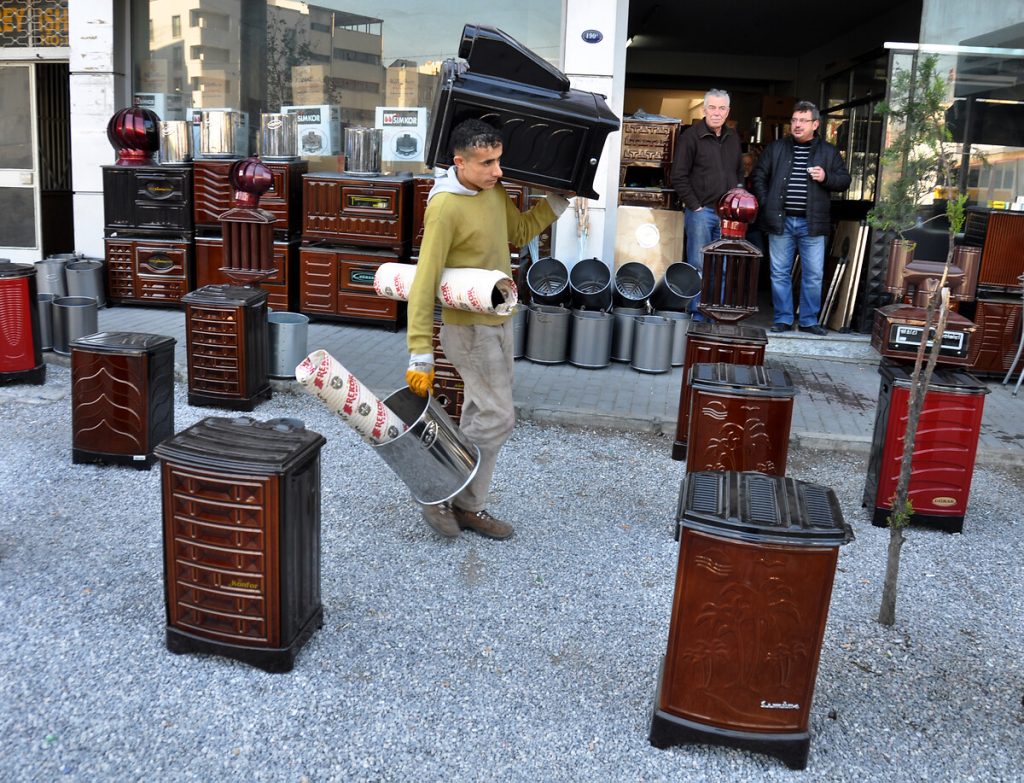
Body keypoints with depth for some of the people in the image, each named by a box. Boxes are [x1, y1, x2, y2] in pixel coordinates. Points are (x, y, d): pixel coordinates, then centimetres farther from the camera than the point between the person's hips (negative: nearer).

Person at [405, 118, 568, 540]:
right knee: (497, 419, -6)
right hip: (469, 328, -9)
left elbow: (520, 231, 23)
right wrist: (421, 356, -24)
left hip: (497, 322, 9)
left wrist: (560, 198, 14)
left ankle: (468, 506, 28)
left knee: (482, 418, 15)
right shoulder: (444, 208, -22)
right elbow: (424, 284, -23)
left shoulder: (493, 190, 3)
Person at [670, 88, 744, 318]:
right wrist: (695, 206, -10)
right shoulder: (691, 135, -3)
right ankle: (697, 316, 4)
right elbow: (679, 176, -7)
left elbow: (739, 174, 22)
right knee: (698, 266, -3)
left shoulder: (733, 137, 15)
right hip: (700, 211, -5)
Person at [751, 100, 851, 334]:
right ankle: (782, 319, 15)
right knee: (780, 273, 5)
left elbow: (844, 180, 9)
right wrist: (766, 205, 1)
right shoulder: (776, 148, 7)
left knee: (813, 275, 2)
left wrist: (826, 178, -11)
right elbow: (759, 176, 12)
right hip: (781, 221, 1)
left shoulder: (828, 152, 6)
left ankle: (809, 320, 13)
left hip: (812, 223, 0)